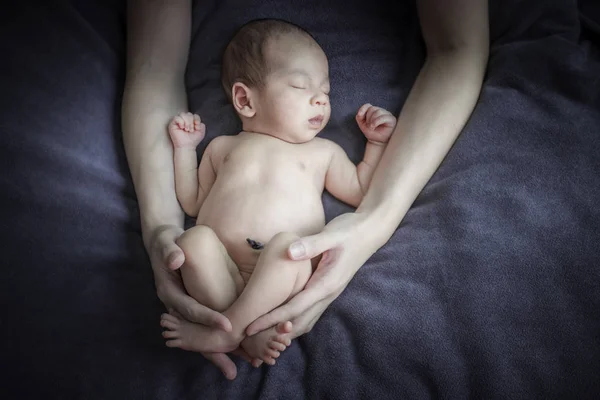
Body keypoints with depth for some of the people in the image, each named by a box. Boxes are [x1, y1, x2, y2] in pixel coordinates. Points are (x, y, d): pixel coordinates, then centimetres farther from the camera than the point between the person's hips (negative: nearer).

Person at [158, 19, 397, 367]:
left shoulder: (323, 151, 24)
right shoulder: (222, 146, 25)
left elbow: (361, 192, 24)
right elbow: (193, 204, 27)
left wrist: (377, 142, 20)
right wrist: (185, 148, 22)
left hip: (285, 276, -1)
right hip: (221, 272, 1)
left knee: (287, 244, -35)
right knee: (194, 239, -31)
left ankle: (225, 332, -26)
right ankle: (250, 331, -28)